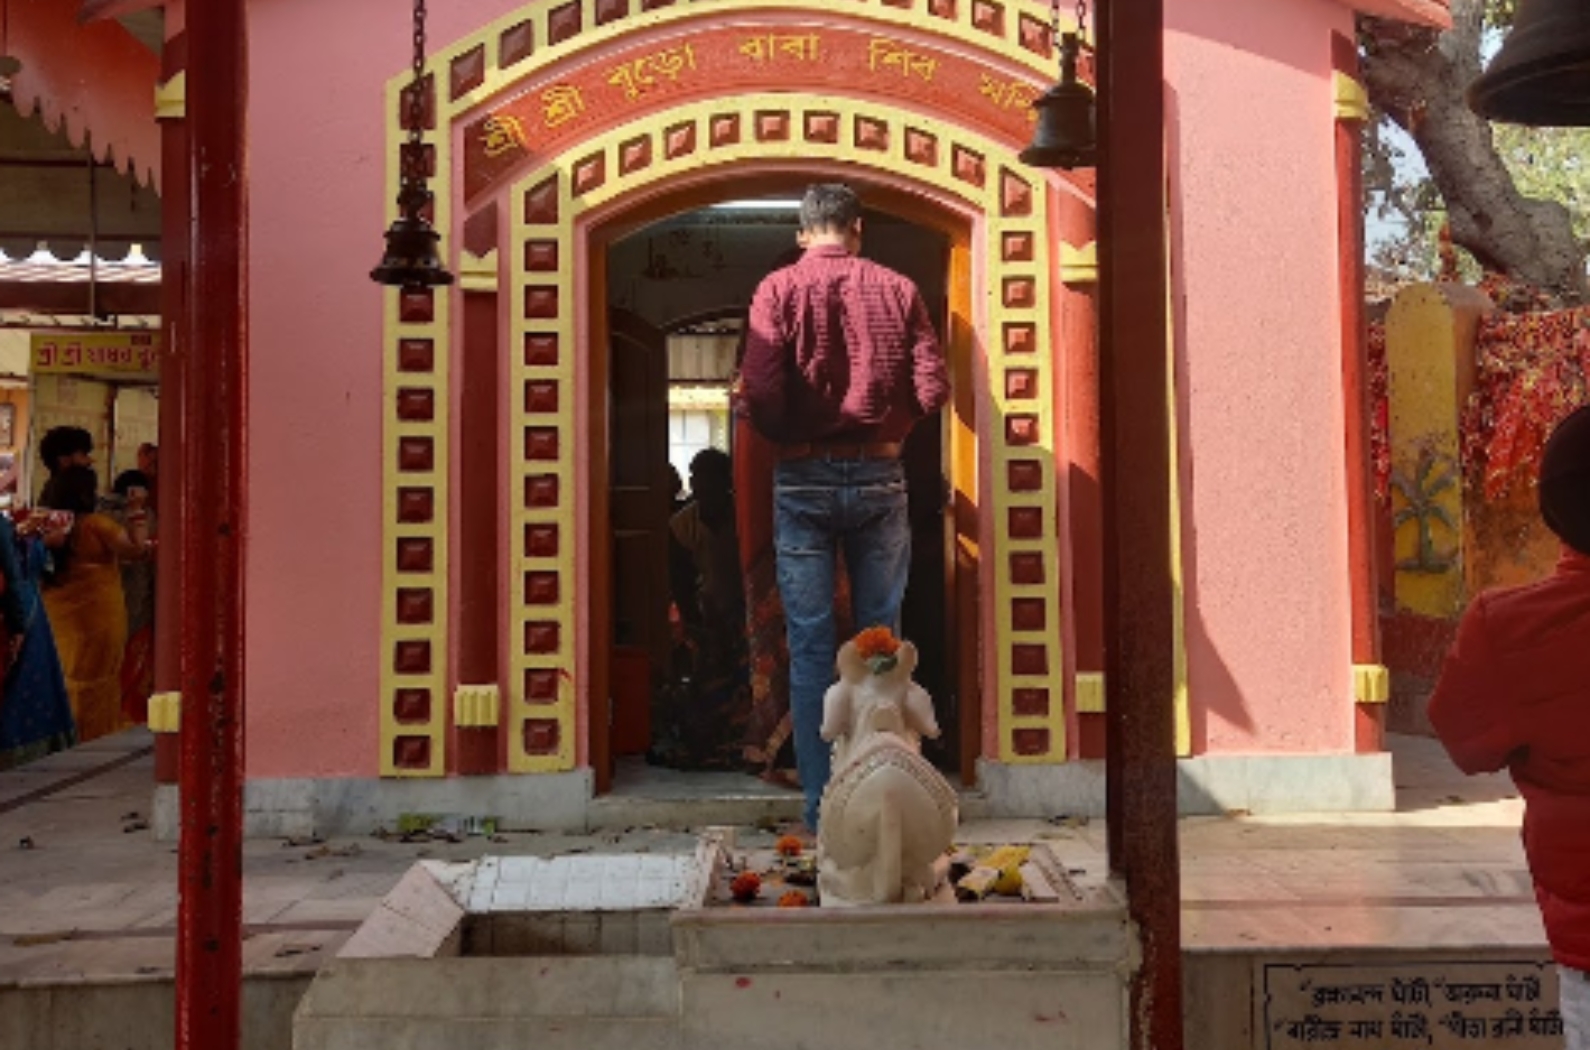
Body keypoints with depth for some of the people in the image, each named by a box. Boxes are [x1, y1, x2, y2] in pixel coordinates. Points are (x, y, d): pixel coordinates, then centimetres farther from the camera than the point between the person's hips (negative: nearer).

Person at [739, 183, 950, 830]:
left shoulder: (778, 290, -2)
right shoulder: (896, 290, 3)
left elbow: (761, 395, -13)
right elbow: (933, 390, -4)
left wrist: (787, 437, 8)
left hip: (803, 479, -1)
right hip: (879, 478, 2)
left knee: (810, 648, 4)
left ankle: (823, 808, 7)